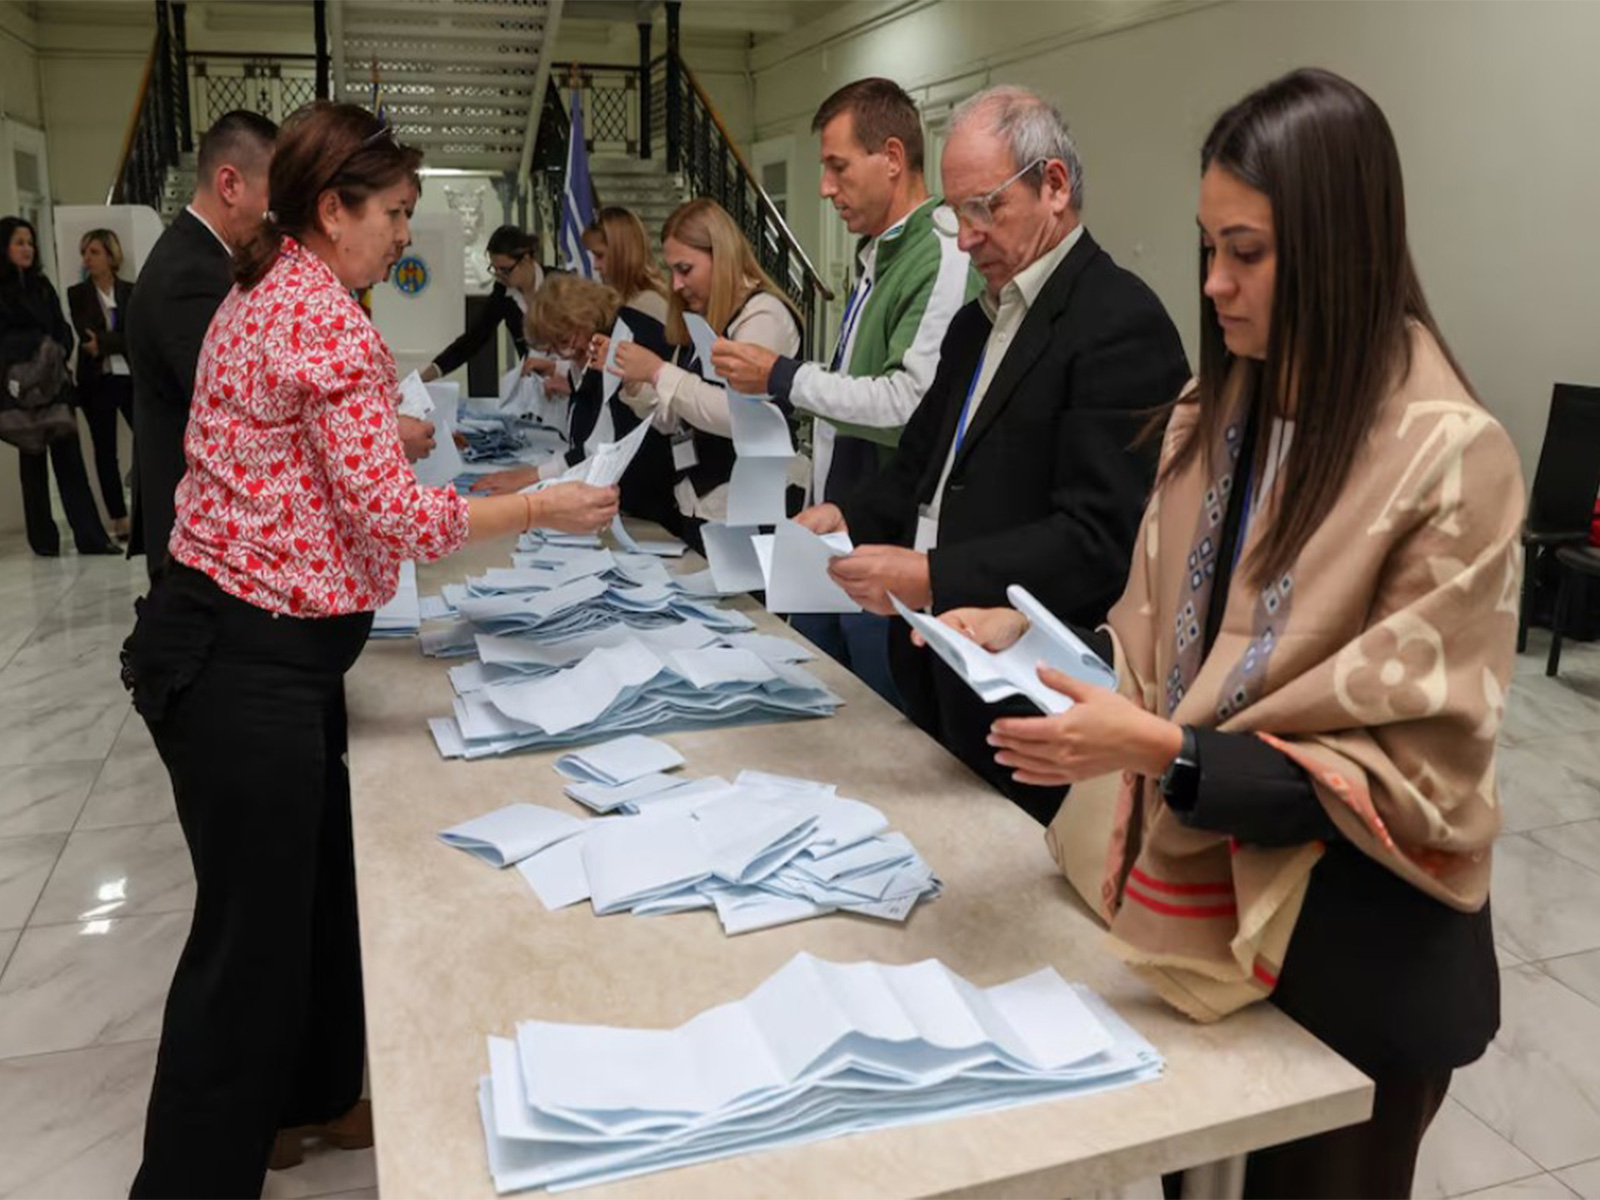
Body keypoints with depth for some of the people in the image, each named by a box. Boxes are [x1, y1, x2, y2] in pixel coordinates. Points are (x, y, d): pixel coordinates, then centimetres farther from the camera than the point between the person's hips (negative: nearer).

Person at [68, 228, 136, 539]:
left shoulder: (131, 292, 7)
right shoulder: (77, 294, 9)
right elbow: (85, 336, -1)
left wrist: (103, 343, -14)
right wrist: (120, 341, -8)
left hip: (130, 377, -1)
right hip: (97, 381, 1)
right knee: (105, 452, 3)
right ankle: (119, 520, 8)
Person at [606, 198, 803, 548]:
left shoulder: (763, 313, -12)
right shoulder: (699, 322, 15)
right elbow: (673, 420, 15)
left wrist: (658, 372, -21)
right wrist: (631, 378, -1)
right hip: (696, 505, 8)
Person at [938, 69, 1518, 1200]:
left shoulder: (1451, 457, -19)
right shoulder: (1213, 419, 2)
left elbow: (1419, 769, -19)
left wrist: (1165, 753, -28)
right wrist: (1027, 639, -10)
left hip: (1349, 953, -5)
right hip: (1194, 906, 6)